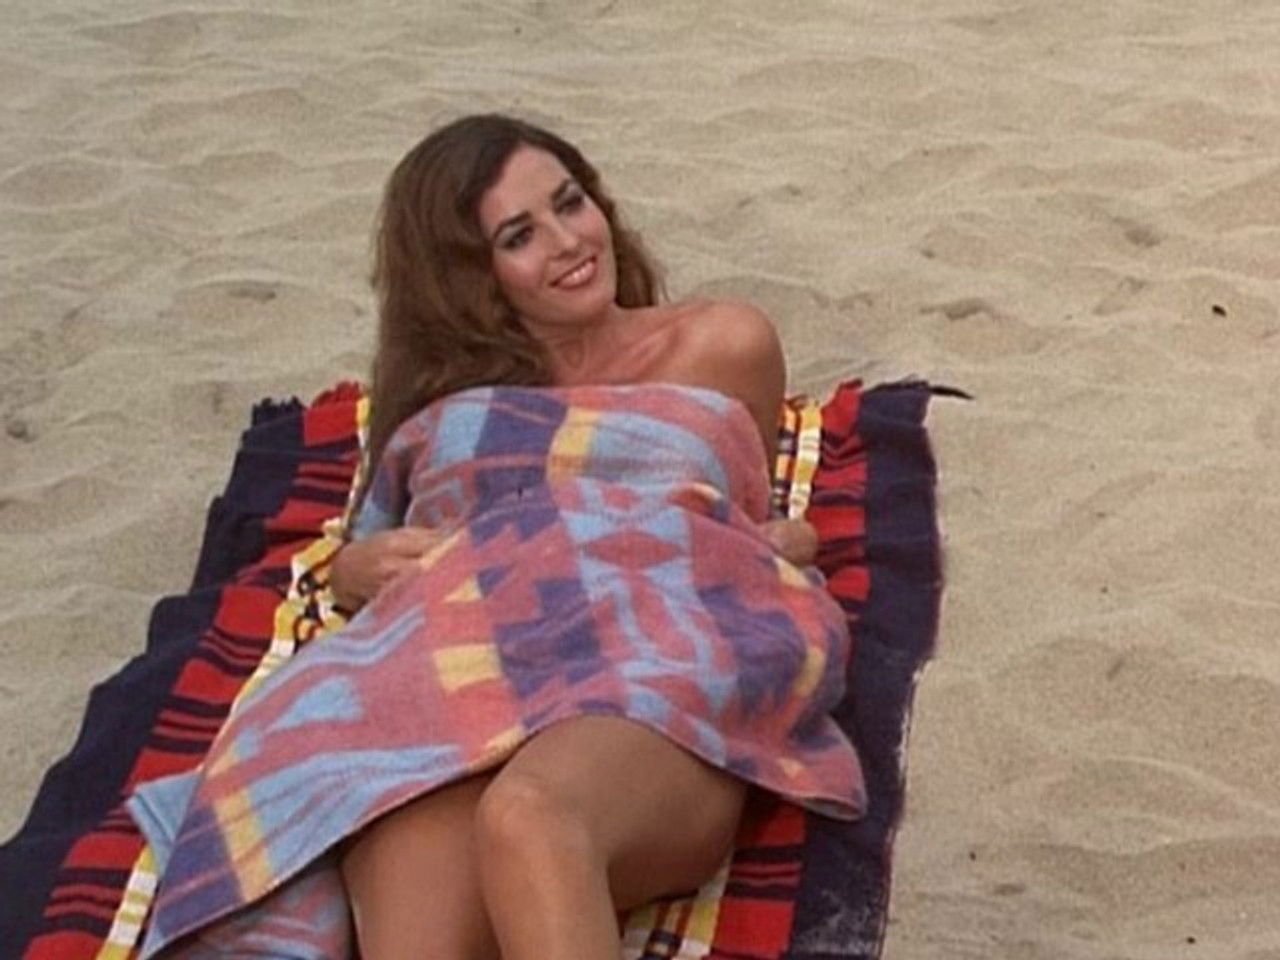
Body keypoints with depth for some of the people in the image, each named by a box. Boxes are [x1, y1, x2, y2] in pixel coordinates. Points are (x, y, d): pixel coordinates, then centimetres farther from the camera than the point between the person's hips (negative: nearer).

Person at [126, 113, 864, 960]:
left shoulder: (723, 343, 27)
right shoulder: (442, 383, 32)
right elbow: (368, 555, 35)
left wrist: (780, 543, 14)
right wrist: (357, 568, 11)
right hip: (453, 667, 2)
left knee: (530, 818, -43)